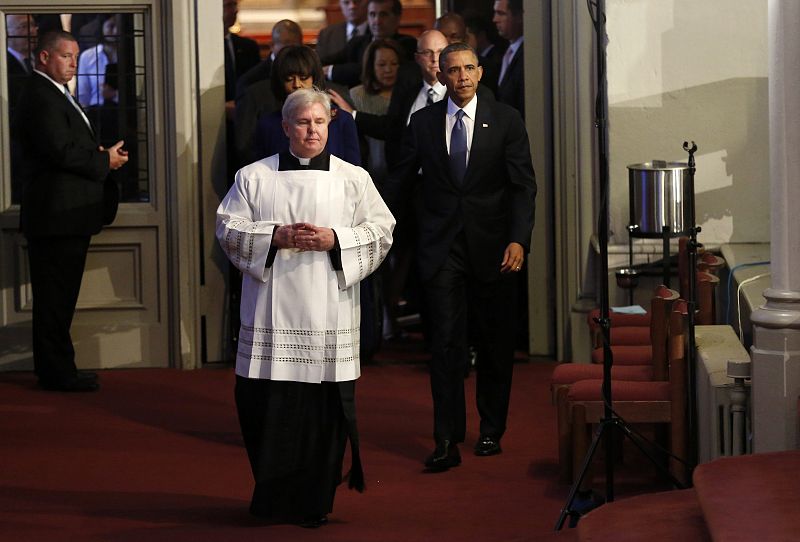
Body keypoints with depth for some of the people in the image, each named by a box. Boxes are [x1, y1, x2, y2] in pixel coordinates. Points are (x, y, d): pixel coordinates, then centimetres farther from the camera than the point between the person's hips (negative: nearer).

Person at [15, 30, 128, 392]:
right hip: (58, 214, -11)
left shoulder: (54, 95, 21)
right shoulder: (42, 98, -14)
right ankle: (57, 373, -1)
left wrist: (102, 154, 6)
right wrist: (105, 161, -12)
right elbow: (60, 151, -23)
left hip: (63, 214, 11)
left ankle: (58, 371, 20)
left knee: (57, 298, 14)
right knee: (55, 298, -5)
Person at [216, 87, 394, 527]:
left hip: (328, 319, 0)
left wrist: (335, 240, -11)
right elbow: (228, 228, 4)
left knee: (324, 409, -1)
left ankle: (315, 502, 11)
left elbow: (381, 231, 5)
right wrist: (275, 237, -11)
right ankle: (272, 497, 13)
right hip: (271, 314, 0)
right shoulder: (253, 177, 8)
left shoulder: (353, 179, 8)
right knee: (266, 406, -2)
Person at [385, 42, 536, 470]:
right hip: (441, 248, 0)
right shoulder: (422, 122, 5)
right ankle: (447, 442, -7)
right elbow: (401, 179, 11)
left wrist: (518, 239, -16)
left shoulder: (506, 121, 0)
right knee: (445, 342, -6)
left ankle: (491, 430, 24)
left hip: (493, 246, 0)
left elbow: (523, 185, -4)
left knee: (495, 342, 10)